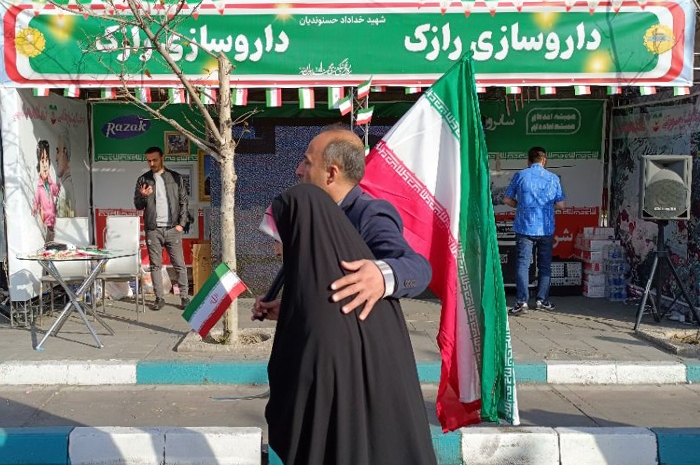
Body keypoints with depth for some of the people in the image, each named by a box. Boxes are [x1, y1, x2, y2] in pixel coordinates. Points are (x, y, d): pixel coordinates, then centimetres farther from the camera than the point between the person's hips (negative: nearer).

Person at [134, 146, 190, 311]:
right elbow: (138, 205, 7)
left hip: (172, 229, -1)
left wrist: (181, 223, -3)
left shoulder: (176, 178, 5)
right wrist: (143, 196, -15)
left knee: (179, 264, 0)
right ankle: (159, 298, 9)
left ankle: (184, 296, 6)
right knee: (155, 265, 3)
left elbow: (183, 202, 5)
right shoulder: (143, 180, 7)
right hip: (153, 229, 1)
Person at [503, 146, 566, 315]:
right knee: (545, 266, 13)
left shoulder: (520, 175, -1)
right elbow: (560, 205, 3)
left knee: (522, 264, -1)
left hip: (525, 228, -1)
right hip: (546, 229, 2)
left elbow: (507, 200, 3)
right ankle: (542, 300, 16)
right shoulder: (553, 178, 2)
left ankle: (522, 302, -8)